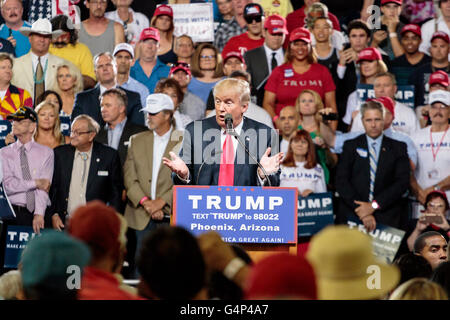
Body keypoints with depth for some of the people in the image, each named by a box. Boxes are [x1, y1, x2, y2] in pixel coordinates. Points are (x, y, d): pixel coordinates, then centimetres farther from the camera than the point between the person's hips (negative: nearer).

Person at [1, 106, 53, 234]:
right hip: (12, 212, 0)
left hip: (37, 214, 0)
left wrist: (39, 214, -15)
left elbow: (44, 185, -4)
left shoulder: (45, 152, 6)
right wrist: (36, 183, -8)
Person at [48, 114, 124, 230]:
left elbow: (116, 192, 5)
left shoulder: (109, 156, 2)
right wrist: (53, 215, 0)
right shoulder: (59, 153, 7)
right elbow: (51, 188, 10)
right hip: (65, 224, 1)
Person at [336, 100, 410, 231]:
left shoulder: (398, 147, 11)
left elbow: (403, 181, 2)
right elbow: (341, 181, 2)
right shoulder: (351, 146, 11)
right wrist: (363, 212, -9)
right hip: (352, 215, 0)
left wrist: (374, 205, -8)